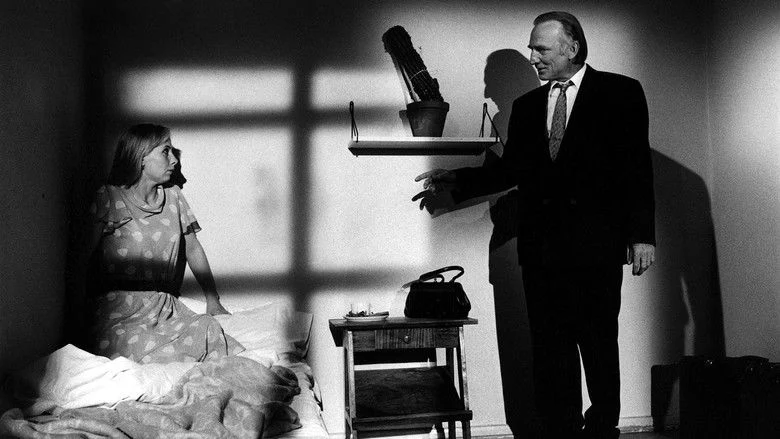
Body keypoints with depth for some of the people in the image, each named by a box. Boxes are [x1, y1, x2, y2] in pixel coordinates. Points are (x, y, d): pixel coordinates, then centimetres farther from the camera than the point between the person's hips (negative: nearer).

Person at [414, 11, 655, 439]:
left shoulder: (621, 93, 3)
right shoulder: (527, 106, 16)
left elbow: (638, 168, -2)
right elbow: (509, 170, 14)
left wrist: (642, 235, -8)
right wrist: (456, 182, 2)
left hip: (595, 243, -4)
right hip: (541, 244, 4)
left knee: (598, 345, 4)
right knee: (549, 350, 6)